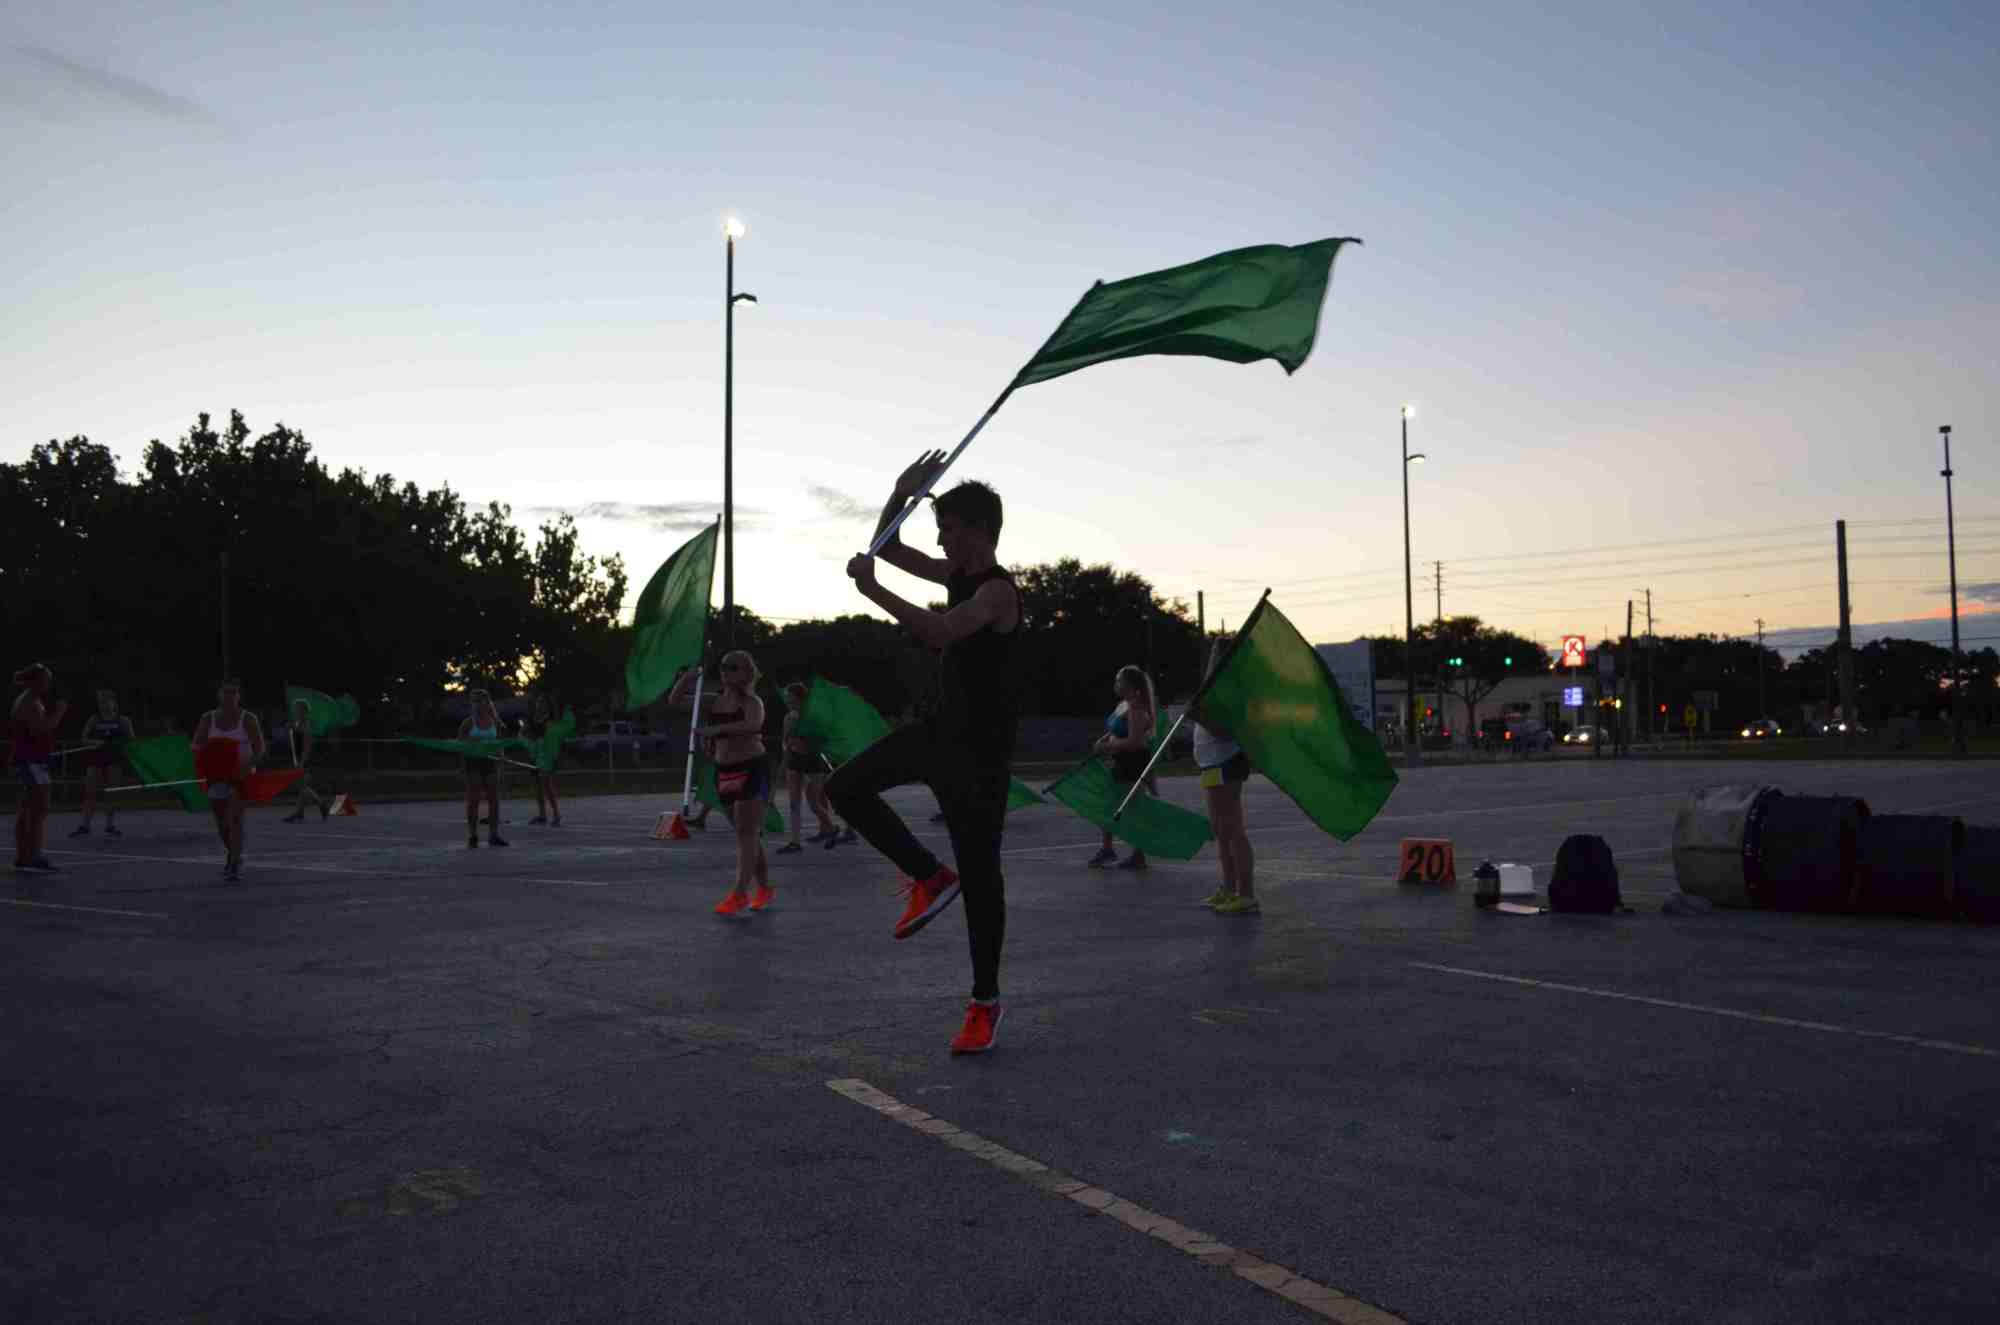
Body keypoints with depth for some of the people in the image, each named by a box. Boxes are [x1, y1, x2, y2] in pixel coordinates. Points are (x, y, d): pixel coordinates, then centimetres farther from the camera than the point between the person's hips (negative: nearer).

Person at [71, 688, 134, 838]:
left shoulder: (123, 721, 3)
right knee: (90, 792, 0)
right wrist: (95, 742, -11)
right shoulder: (94, 721, 7)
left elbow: (132, 740, 3)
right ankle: (84, 826, 3)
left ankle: (110, 826, 8)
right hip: (96, 758, 2)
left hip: (114, 758, -2)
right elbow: (84, 738, 7)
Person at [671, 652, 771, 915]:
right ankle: (764, 889, 23)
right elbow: (674, 701, 13)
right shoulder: (713, 700, 9)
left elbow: (753, 724, -32)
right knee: (748, 834, 13)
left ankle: (740, 895, -18)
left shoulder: (752, 702, -10)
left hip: (752, 770, -7)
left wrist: (717, 729, -41)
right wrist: (686, 678, -4)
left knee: (747, 833, -12)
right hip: (724, 772, 7)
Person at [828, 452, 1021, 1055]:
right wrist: (901, 493, 0)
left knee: (980, 875, -1)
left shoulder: (998, 591, -20)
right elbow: (888, 547, 16)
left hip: (980, 751, -8)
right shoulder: (956, 574, 7)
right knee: (846, 787, 1)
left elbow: (938, 632, -38)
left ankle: (986, 1002, 13)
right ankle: (929, 878, 12)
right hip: (940, 731, 8)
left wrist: (872, 590, -33)